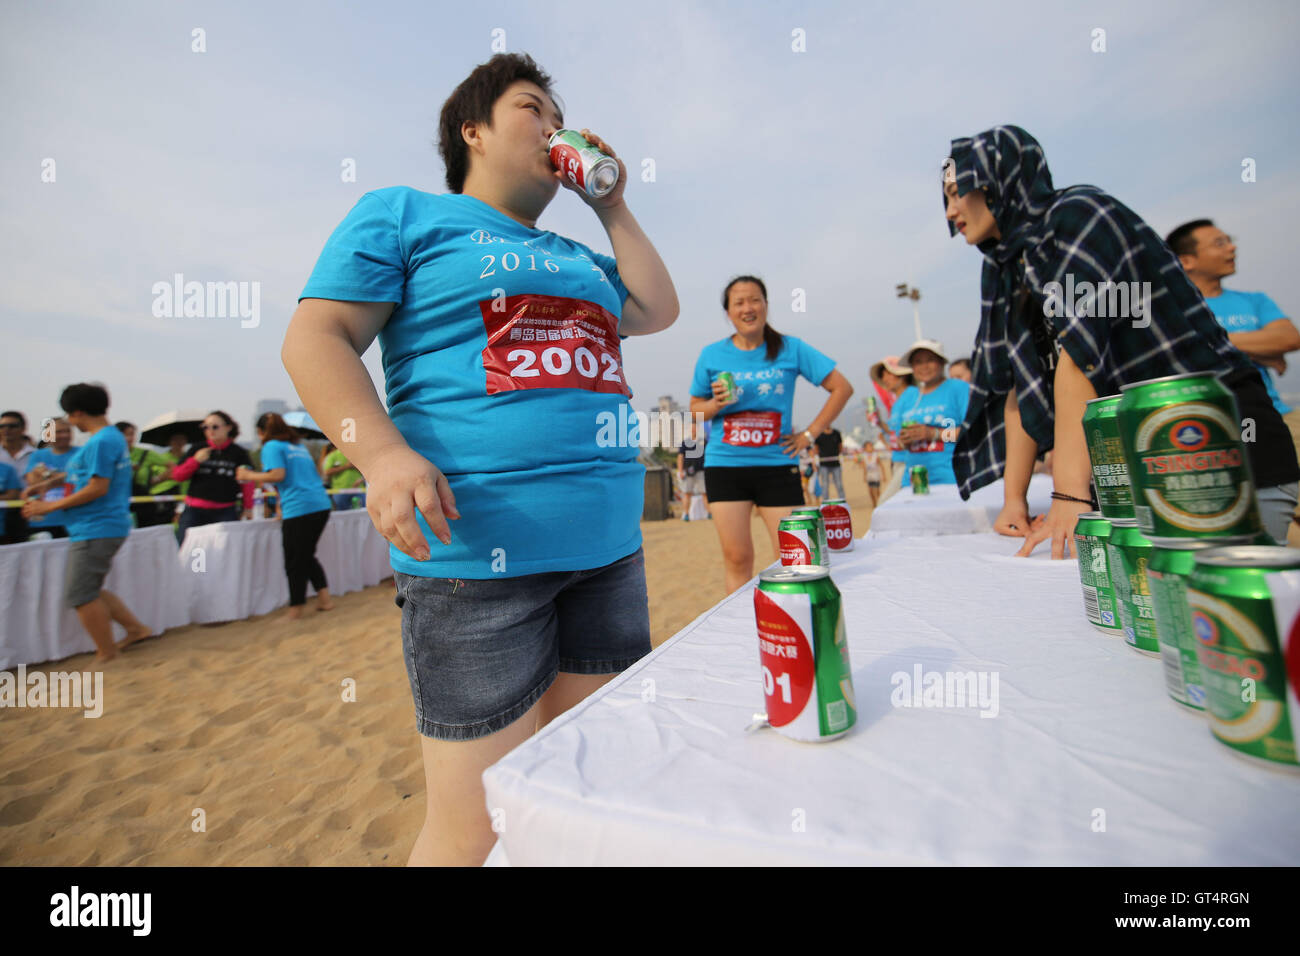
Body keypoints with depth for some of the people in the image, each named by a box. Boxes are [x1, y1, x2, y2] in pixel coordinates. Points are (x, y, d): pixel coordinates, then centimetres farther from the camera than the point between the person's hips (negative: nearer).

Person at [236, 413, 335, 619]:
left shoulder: (271, 447, 0)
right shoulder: (300, 447, 23)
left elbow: (277, 475, -14)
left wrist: (249, 476, 1)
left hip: (298, 509, -8)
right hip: (321, 505, 8)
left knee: (294, 561, 2)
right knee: (307, 555, 20)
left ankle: (295, 611, 11)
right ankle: (324, 597, 15)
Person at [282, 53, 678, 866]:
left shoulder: (575, 256, 26)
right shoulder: (403, 213, 8)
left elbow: (659, 310, 21)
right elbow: (316, 337, -1)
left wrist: (612, 204, 22)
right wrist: (384, 454, -18)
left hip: (609, 548, 7)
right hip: (478, 547, -6)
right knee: (480, 830, 1)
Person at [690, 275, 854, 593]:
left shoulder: (790, 348, 3)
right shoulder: (712, 355, 6)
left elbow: (842, 387, 6)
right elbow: (695, 409, 12)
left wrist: (810, 434, 1)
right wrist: (716, 403, -11)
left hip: (777, 464, 0)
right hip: (725, 464, 1)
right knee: (737, 557, 2)